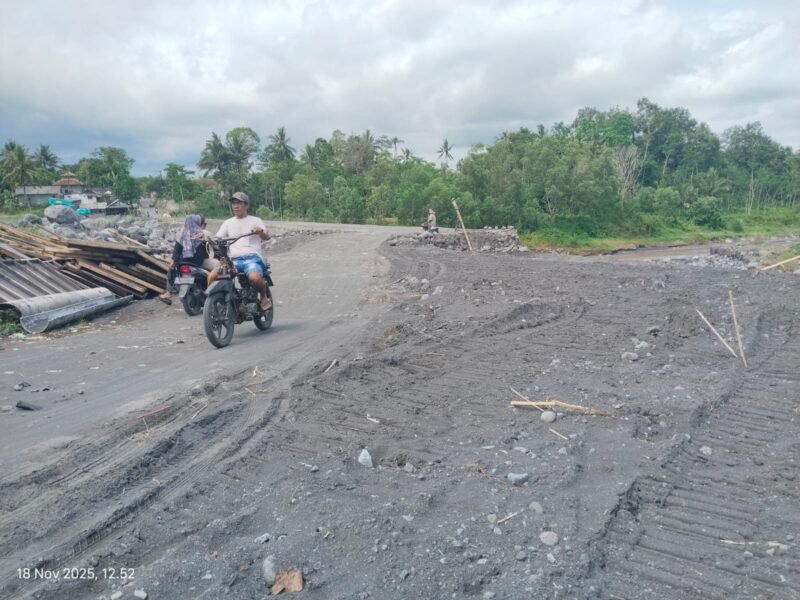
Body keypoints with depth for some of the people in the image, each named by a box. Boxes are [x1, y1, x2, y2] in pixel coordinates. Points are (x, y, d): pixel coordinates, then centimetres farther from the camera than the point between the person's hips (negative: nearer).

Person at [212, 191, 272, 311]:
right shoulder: (228, 223, 21)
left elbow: (266, 237, -7)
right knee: (212, 276, -21)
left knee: (254, 277, -35)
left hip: (252, 258, -3)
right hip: (233, 260, 4)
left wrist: (260, 232, -30)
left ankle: (264, 296, -5)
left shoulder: (255, 221, 9)